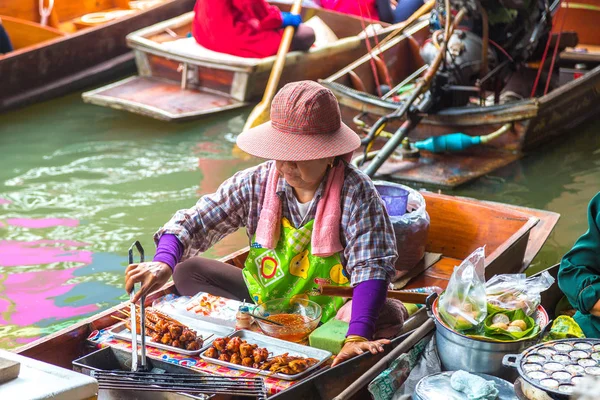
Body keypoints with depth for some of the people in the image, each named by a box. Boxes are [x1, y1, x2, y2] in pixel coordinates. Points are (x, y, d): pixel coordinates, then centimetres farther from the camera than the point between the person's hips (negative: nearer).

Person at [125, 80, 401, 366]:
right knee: (186, 272, -10)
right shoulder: (256, 183, -8)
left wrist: (357, 337, -45)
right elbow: (192, 223, -8)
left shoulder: (355, 191, -20)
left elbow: (372, 266, -31)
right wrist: (163, 262, -30)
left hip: (332, 314, -4)